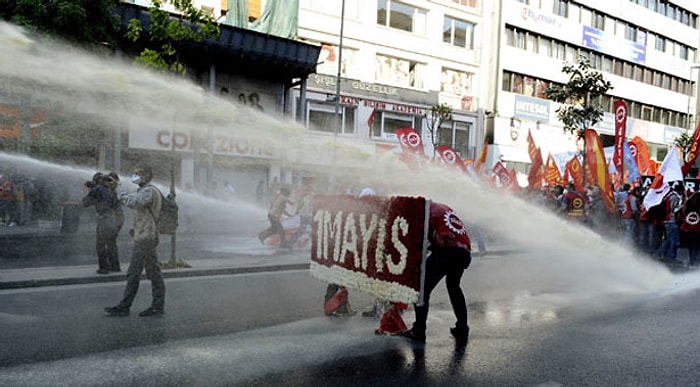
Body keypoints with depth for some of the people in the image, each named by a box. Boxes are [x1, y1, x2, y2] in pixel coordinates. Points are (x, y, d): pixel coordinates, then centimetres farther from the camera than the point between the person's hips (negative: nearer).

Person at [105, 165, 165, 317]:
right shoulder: (145, 191, 19)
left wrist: (122, 194, -13)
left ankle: (124, 307, 5)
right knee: (153, 273, 8)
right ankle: (157, 306, 11)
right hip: (145, 237, 10)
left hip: (144, 238, -10)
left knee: (133, 273, -3)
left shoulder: (149, 191, -13)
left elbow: (134, 203, -30)